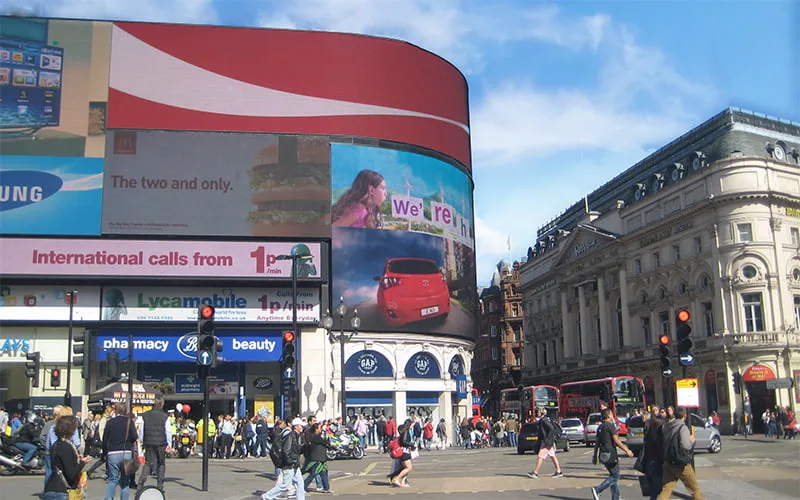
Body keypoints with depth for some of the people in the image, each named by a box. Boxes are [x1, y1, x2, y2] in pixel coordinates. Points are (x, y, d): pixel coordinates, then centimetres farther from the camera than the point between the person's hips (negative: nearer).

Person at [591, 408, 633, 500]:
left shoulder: (600, 427, 14)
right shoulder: (610, 425, -11)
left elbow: (596, 442, 17)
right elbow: (616, 441, -16)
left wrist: (595, 456, 21)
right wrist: (627, 450, -11)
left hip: (603, 455, 9)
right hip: (610, 454, -9)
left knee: (613, 475, 16)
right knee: (615, 476, -5)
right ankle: (597, 490, -17)